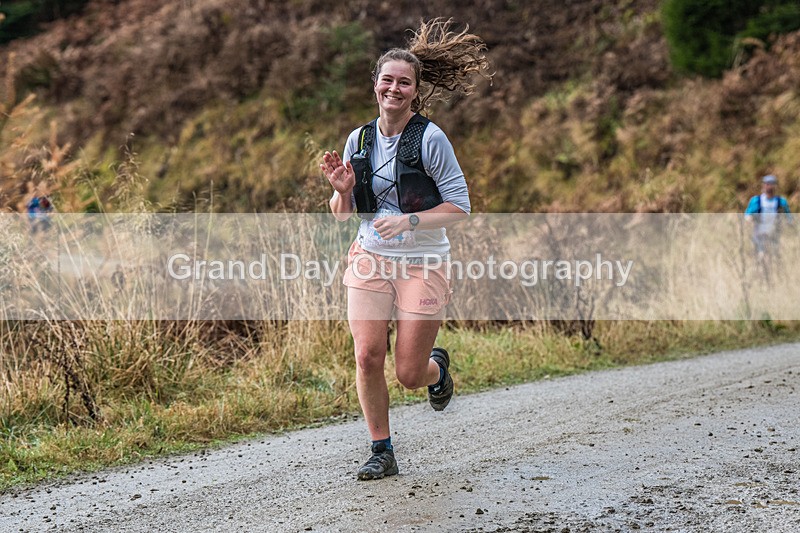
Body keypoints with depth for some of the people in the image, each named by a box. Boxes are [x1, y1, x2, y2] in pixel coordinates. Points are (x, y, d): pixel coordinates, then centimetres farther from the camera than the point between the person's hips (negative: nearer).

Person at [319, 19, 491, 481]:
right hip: (370, 259, 4)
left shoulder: (430, 138, -10)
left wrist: (408, 221, -21)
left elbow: (460, 207, -9)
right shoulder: (360, 139, 4)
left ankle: (438, 366, 38)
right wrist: (343, 189, -11)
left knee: (410, 374, 0)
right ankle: (382, 452, 9)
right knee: (367, 356, -9)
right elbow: (342, 214, 11)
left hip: (423, 264, -3)